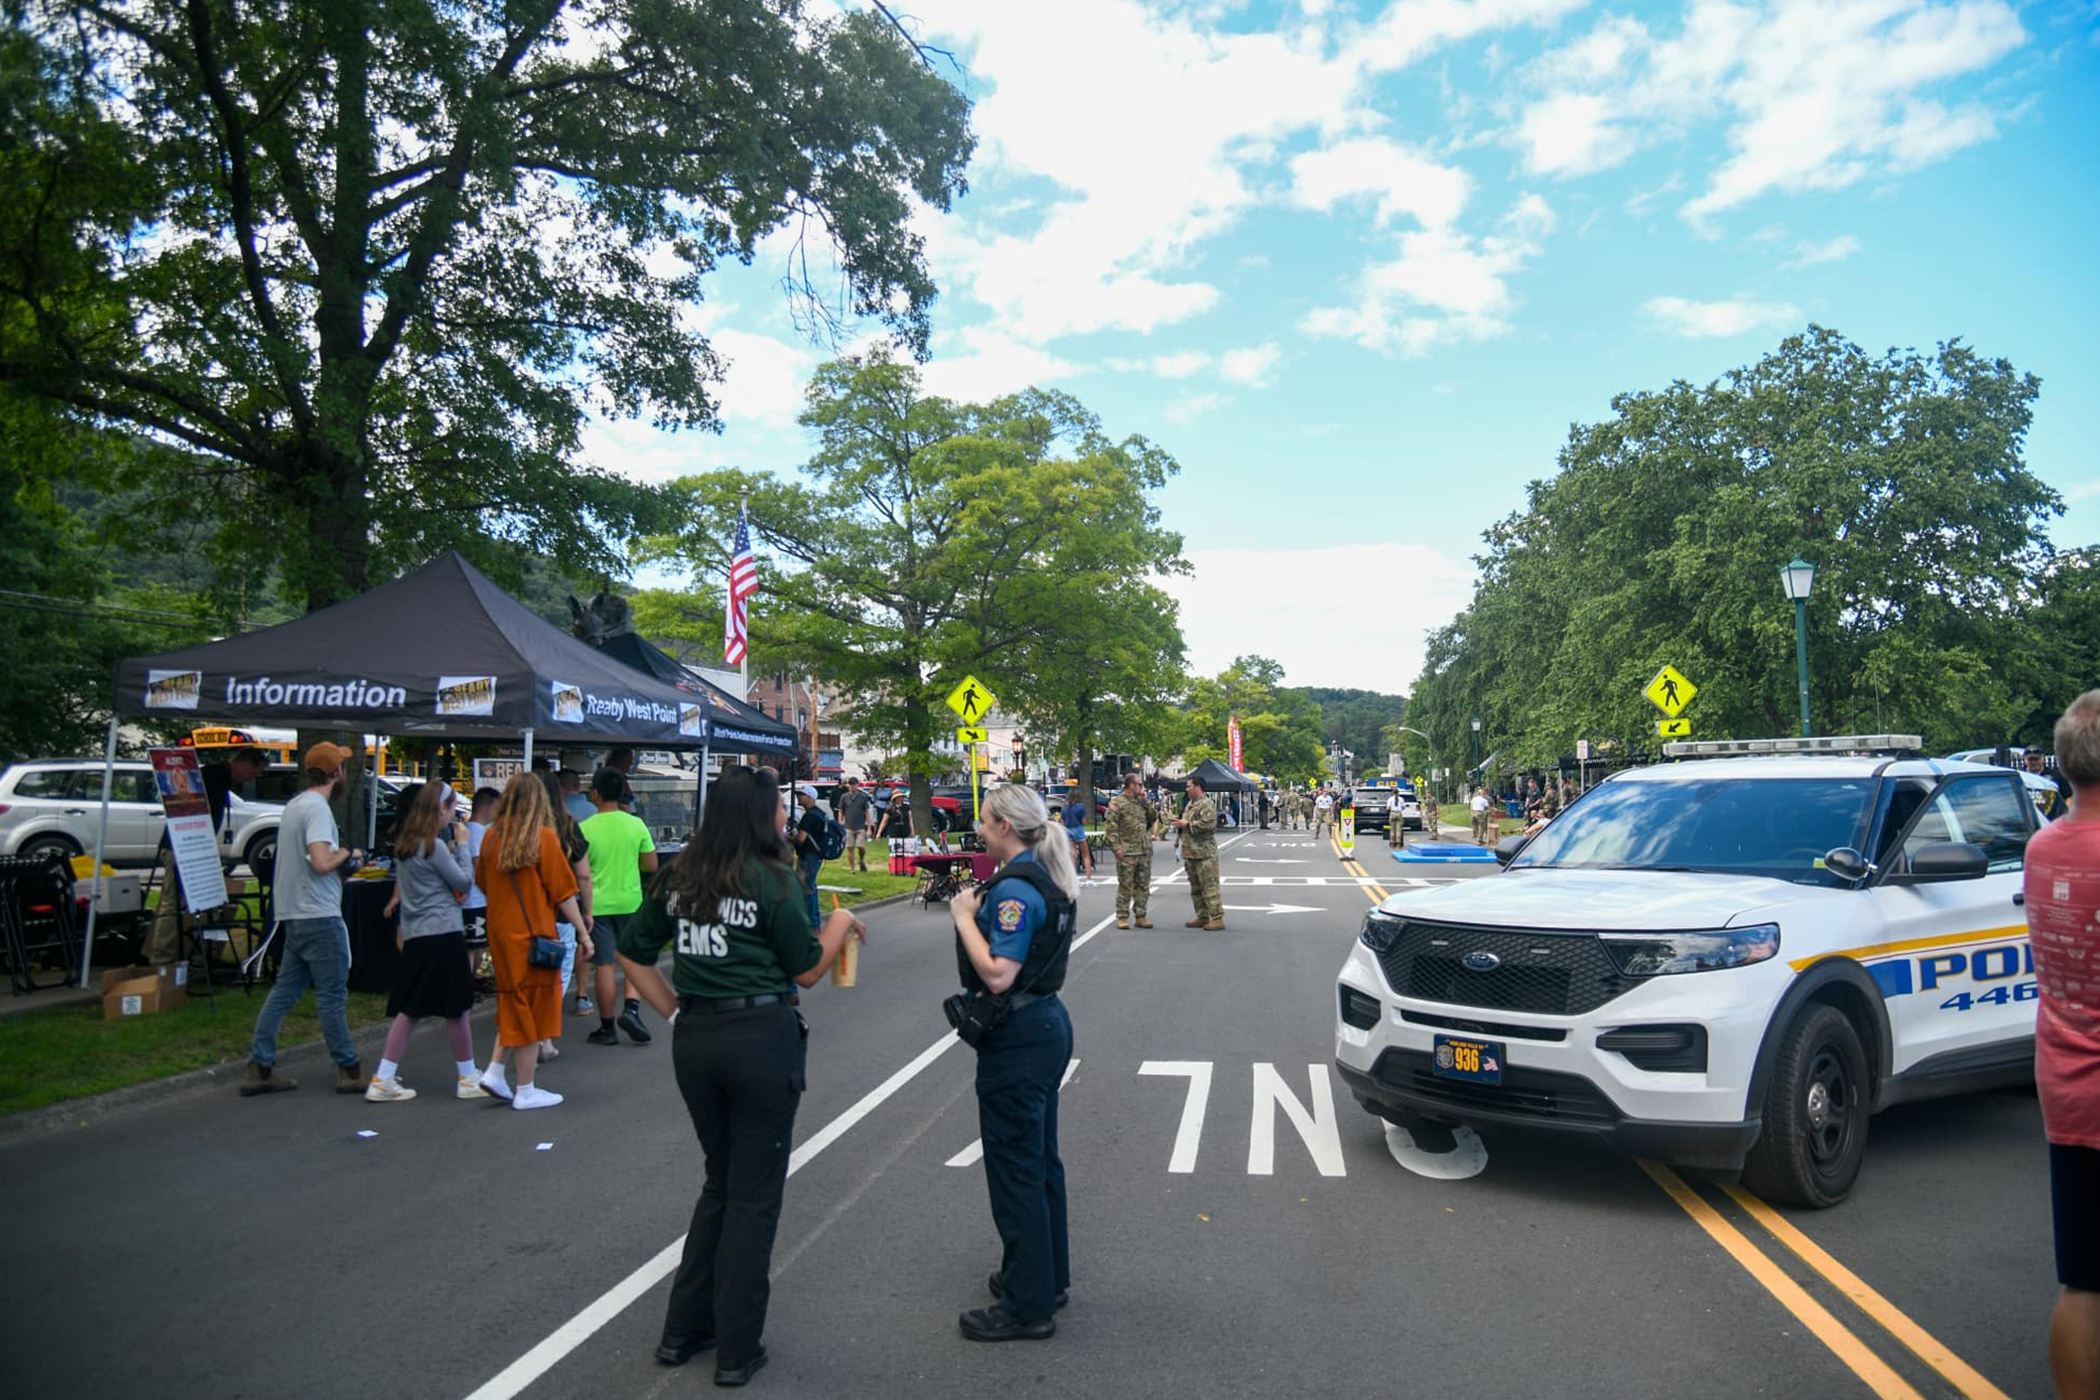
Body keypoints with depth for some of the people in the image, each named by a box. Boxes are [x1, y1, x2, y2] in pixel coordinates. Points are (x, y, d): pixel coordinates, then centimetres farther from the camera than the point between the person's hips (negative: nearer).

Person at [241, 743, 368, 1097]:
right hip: (319, 915, -9)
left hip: (294, 915, 9)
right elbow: (321, 863, -25)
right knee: (331, 996, -1)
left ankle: (259, 1068, 16)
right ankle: (349, 1070, 7)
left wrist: (343, 860, 8)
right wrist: (346, 854, -6)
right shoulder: (317, 807, -15)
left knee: (284, 991, 12)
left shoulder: (295, 805, 15)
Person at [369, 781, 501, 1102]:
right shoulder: (434, 846, -14)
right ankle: (468, 1079, 14)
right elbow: (465, 882, -9)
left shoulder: (404, 844, 11)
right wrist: (462, 844, -2)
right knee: (456, 1008, 3)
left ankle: (383, 1080, 8)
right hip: (442, 934, -8)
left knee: (408, 1009, 11)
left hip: (415, 936, 8)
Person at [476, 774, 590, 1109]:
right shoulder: (544, 837, -13)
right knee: (532, 1009, 4)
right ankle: (526, 1091, 11)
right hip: (532, 934, -5)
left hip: (500, 933, 5)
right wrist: (583, 930, -5)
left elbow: (483, 882, 14)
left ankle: (494, 1071, 15)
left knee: (513, 1004, 22)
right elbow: (563, 892, -11)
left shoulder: (492, 836, 1)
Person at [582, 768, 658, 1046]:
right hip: (630, 901, 1)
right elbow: (651, 865, 0)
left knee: (605, 966, 5)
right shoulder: (636, 824, -4)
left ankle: (607, 1028, 13)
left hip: (598, 905, -1)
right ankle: (631, 1009, -3)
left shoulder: (585, 829, -10)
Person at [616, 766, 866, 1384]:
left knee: (720, 1180, 22)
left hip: (694, 1038, 6)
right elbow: (807, 970, -5)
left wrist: (675, 1011, 13)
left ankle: (683, 1328, 29)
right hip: (761, 1036, -6)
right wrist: (840, 924, 10)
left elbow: (632, 953, 11)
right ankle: (737, 1348, 17)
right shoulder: (771, 879, -11)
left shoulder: (679, 876, 6)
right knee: (754, 1193, 7)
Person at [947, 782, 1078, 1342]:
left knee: (1015, 1169, 1)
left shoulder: (1015, 887, -22)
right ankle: (1047, 1275, 36)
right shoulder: (1046, 877, 9)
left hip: (1018, 1040, -10)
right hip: (1048, 1025, 10)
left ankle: (1028, 1306, 12)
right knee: (1040, 1159, 21)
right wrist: (978, 908, 5)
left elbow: (998, 974, -27)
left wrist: (965, 917, -17)